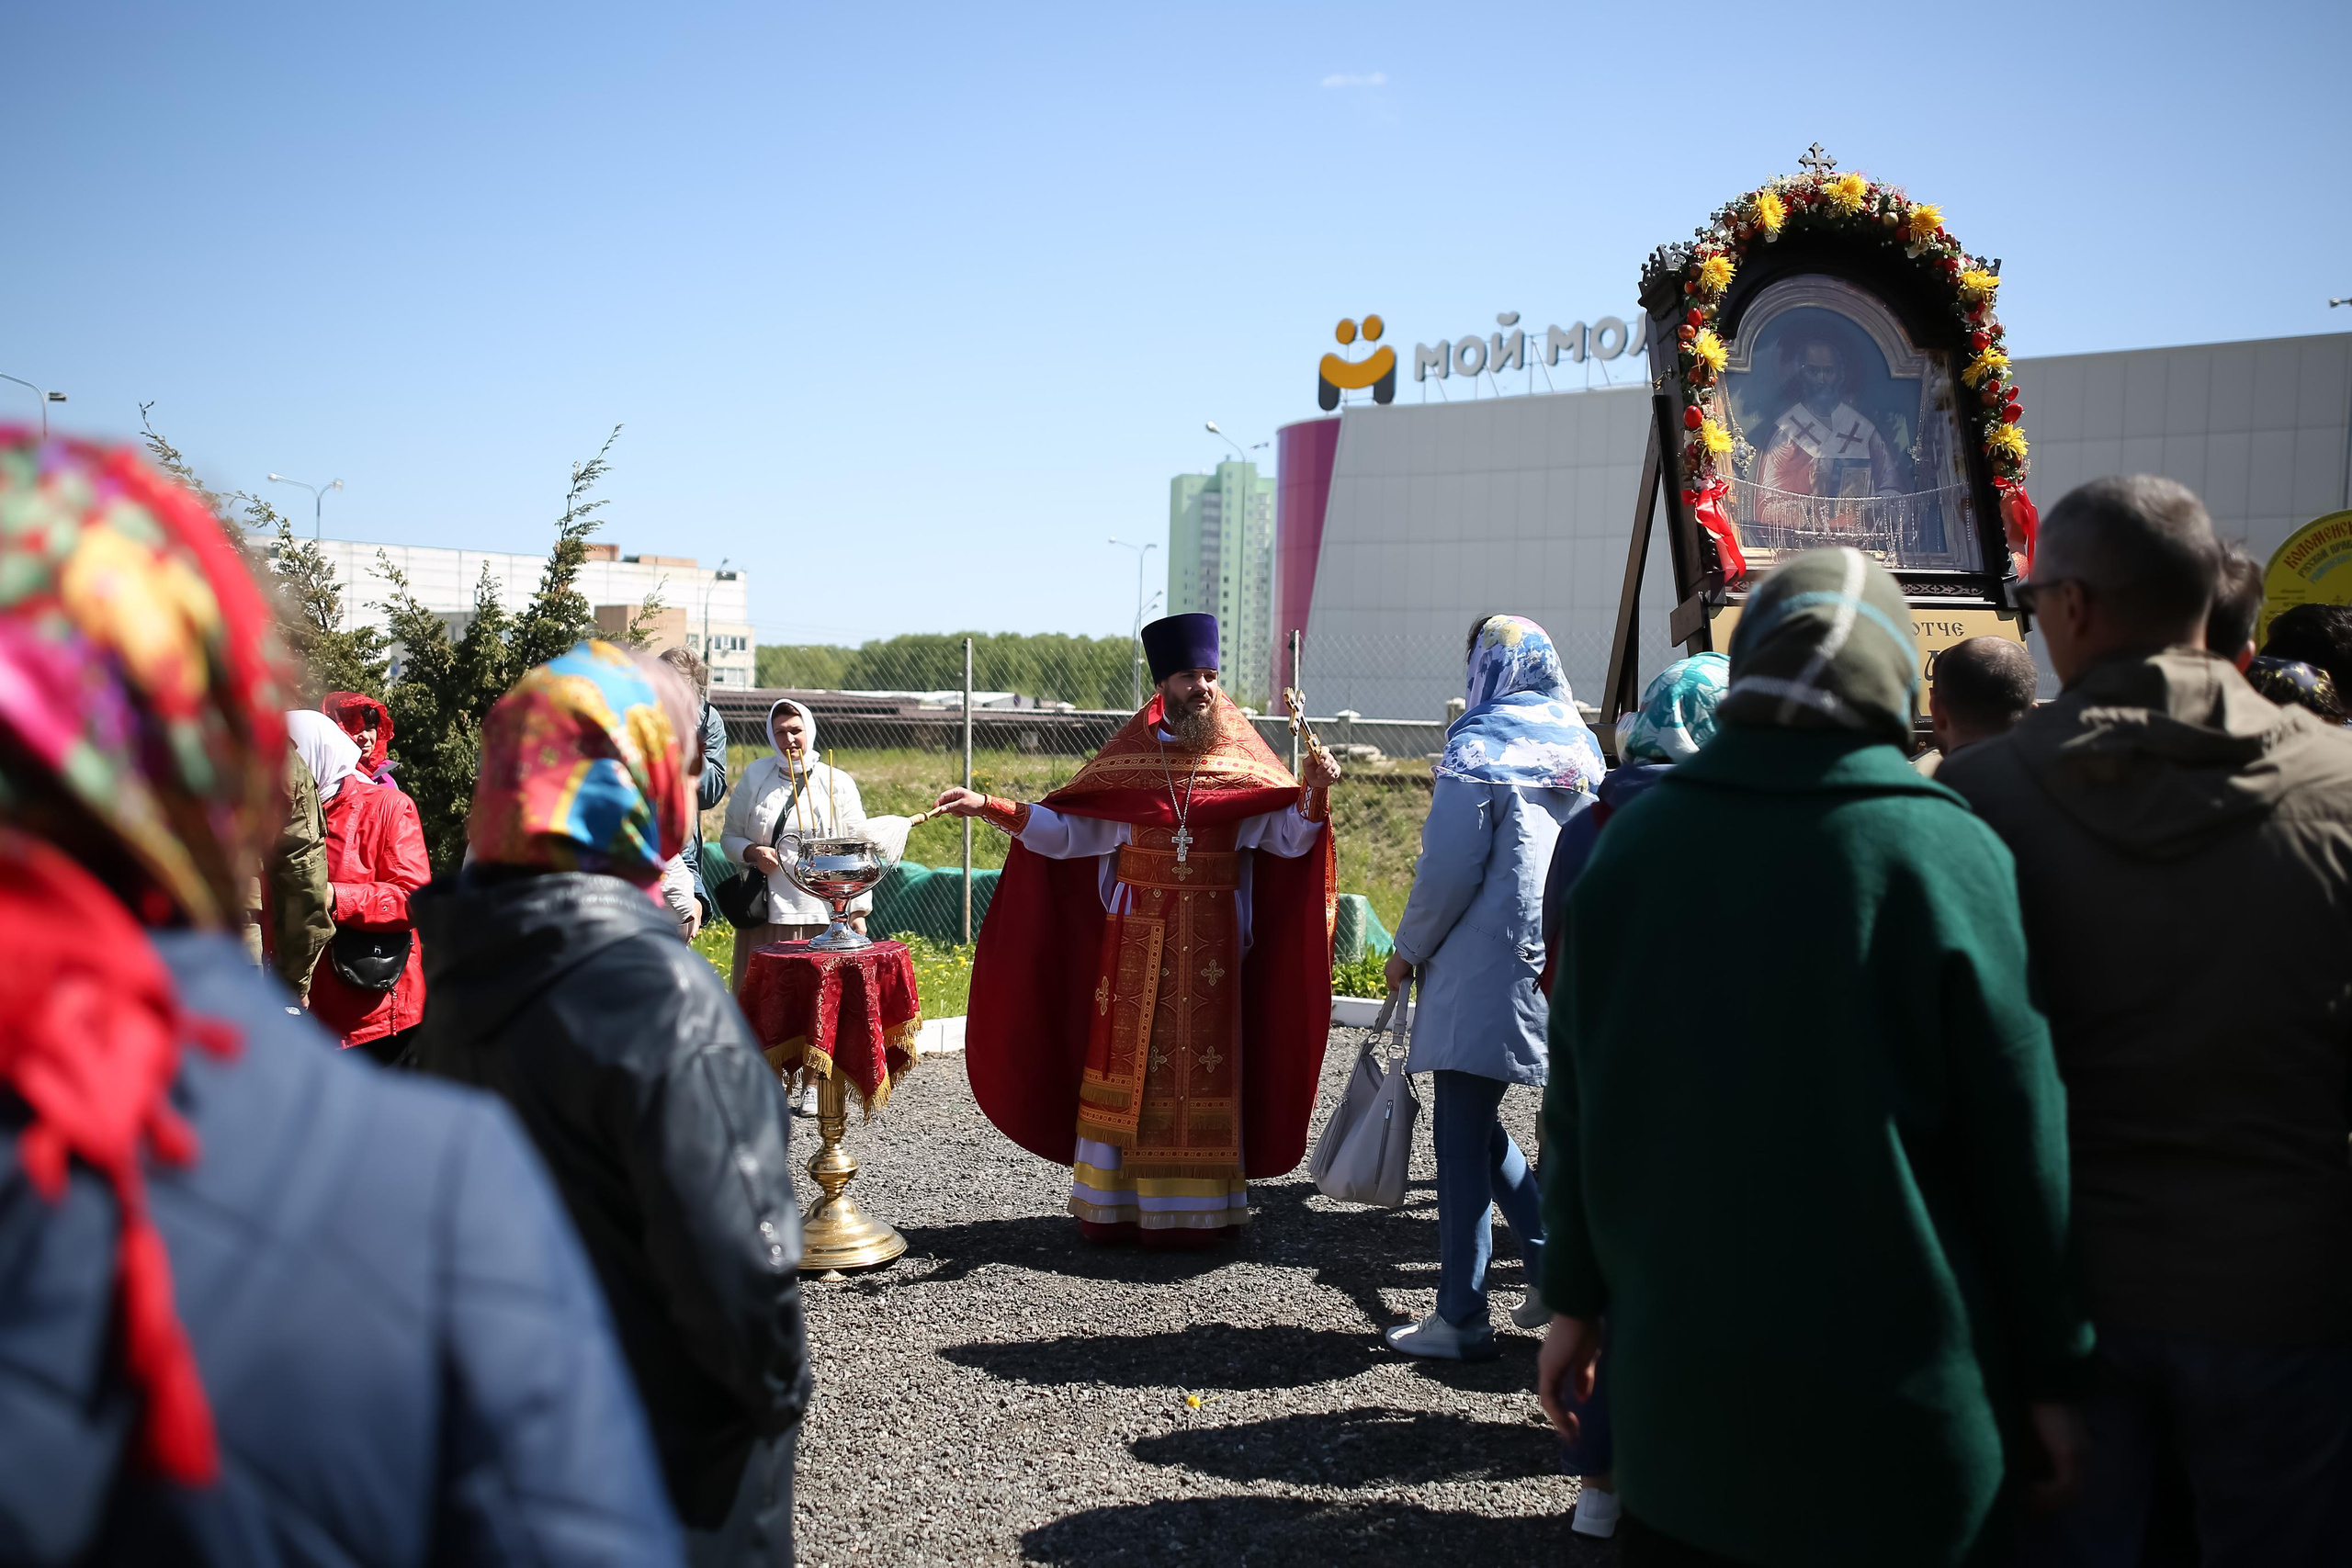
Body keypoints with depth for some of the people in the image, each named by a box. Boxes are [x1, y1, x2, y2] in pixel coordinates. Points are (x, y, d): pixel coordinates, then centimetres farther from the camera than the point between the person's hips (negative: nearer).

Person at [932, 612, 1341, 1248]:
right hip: (1137, 943, 1)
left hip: (1210, 947, 0)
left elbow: (1292, 838, -4)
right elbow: (1064, 830, 5)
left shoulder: (1243, 765, 3)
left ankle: (1196, 1207, 10)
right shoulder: (1128, 760, 4)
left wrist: (1315, 792, -22)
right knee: (1128, 1062, 2)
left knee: (1203, 1067, 2)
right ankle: (1116, 1204, 12)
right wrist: (988, 807, -4)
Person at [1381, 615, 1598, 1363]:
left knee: (1463, 1137, -1)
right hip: (1554, 965, 7)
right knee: (1478, 1127, 20)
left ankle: (1461, 1321, 4)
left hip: (1482, 967, -7)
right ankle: (1557, 1267, 19)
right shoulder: (1580, 747, 12)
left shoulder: (1480, 747, -9)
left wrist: (1408, 949, 0)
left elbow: (1448, 870, -12)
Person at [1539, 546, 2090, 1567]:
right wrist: (2051, 1372, 4)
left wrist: (1576, 1299, 13)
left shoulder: (1636, 840, -1)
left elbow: (1578, 1102, 4)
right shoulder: (1949, 853, -12)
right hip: (1893, 1401, -3)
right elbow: (2022, 1138, -7)